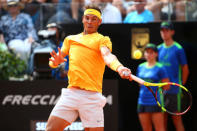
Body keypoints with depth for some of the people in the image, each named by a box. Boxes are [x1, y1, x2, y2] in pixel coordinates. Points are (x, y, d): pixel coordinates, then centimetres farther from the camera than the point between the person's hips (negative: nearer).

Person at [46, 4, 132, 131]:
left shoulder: (102, 39, 7)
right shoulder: (70, 39, 21)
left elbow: (107, 56, -14)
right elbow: (54, 60, 18)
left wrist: (119, 68, -37)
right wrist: (55, 61, -8)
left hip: (92, 96, -3)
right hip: (71, 93, 3)